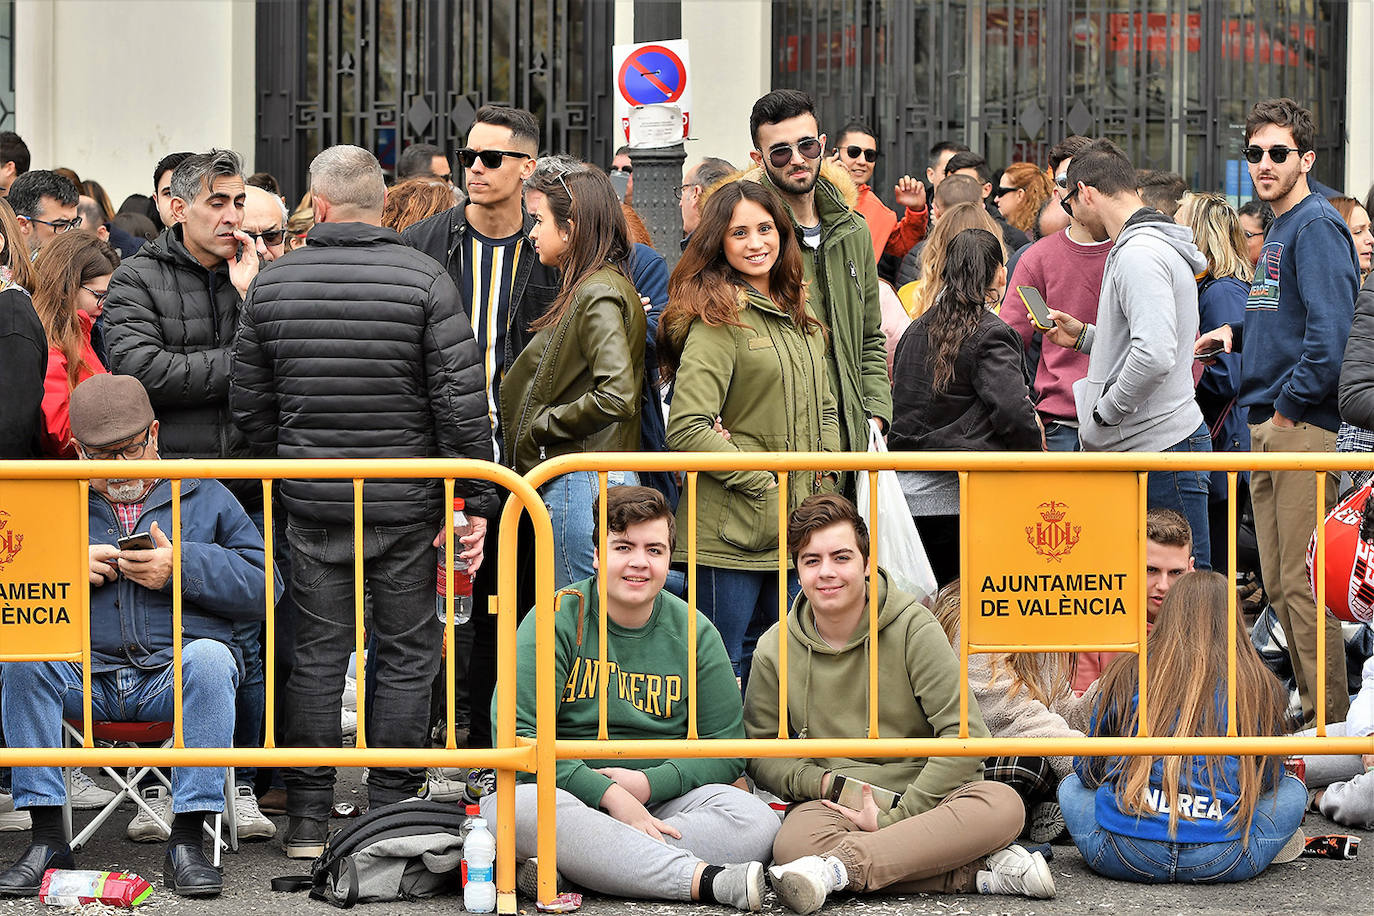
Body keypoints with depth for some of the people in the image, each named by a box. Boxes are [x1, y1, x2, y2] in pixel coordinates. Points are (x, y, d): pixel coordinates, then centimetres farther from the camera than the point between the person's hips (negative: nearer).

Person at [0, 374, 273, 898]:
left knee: (209, 658, -35)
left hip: (175, 674, -1)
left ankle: (186, 841, -31)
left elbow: (261, 587, 3)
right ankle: (46, 840, -27)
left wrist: (183, 567, -11)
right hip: (83, 674, 2)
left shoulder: (206, 496, 13)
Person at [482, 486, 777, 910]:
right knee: (517, 807, -37)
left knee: (755, 820, -25)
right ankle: (706, 879, -38)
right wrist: (609, 794, -21)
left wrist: (648, 783, -13)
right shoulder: (557, 620, -3)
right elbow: (516, 735, -12)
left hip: (663, 800, 3)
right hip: (572, 797, -3)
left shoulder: (694, 632, 7)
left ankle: (564, 868, -31)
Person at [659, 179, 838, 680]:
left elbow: (824, 409, 23)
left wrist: (821, 484, 7)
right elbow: (687, 428, -18)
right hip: (731, 533, -7)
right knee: (728, 673, -1)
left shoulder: (799, 315, 14)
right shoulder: (718, 318, -10)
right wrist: (764, 487, -16)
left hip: (796, 529, 7)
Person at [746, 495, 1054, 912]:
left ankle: (840, 864, -39)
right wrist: (820, 781, -12)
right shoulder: (776, 650, 2)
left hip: (922, 799, 0)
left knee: (1003, 804, -32)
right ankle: (984, 872, -32)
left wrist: (895, 817, -16)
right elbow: (759, 751, 9)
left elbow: (966, 736, -11)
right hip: (832, 806, 0)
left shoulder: (912, 627, -5)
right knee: (793, 845, -36)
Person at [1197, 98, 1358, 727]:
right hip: (1267, 425, 10)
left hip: (1305, 424, -10)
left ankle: (1330, 721, 0)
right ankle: (1313, 709, 20)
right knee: (1277, 585, 12)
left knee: (1304, 585, -7)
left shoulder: (1316, 225, -12)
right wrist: (1238, 335, 12)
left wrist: (1290, 406, -15)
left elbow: (1331, 332, -22)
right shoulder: (1279, 230, 18)